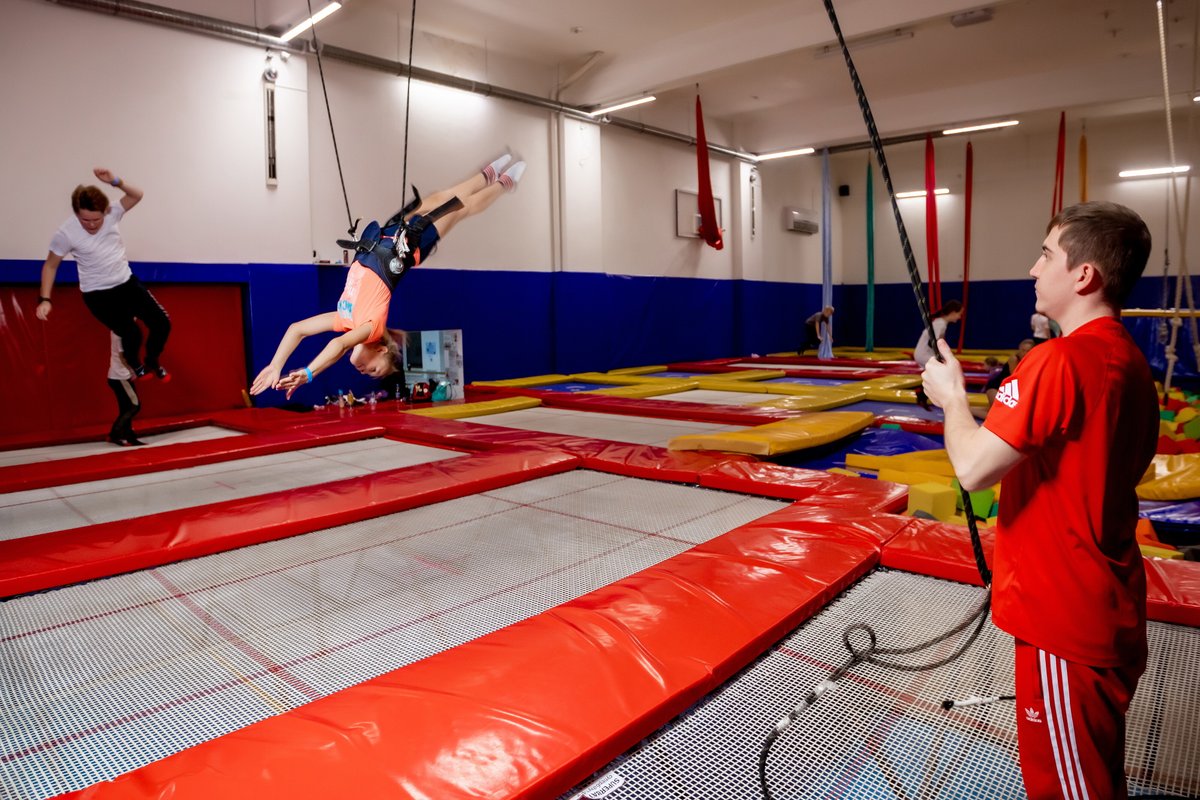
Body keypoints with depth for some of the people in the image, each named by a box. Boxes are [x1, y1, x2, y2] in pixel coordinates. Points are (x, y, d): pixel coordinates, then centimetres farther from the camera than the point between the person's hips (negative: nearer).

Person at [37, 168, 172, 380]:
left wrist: (115, 182, -26)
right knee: (132, 333, -16)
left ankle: (152, 361, 28)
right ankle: (134, 363, 20)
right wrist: (45, 299, -13)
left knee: (162, 324, -1)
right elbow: (50, 266, -6)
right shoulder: (65, 234, -18)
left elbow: (138, 195, -6)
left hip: (127, 283, 4)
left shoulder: (111, 214, -9)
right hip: (98, 294, -4)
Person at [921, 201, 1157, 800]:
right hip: (1110, 611, 9)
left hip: (1064, 619, -9)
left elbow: (972, 468, -25)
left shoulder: (1059, 361, -24)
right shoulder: (1131, 361, 6)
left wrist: (952, 396, -9)